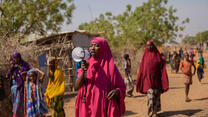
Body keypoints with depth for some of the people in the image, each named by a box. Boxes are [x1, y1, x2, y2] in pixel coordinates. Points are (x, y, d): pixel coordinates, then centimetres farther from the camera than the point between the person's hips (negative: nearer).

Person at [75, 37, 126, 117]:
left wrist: (117, 91, -21)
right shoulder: (87, 65, 5)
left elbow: (121, 87, 1)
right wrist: (83, 71, -19)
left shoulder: (110, 66, -5)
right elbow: (77, 86, -4)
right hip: (87, 108, 3)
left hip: (104, 109, -3)